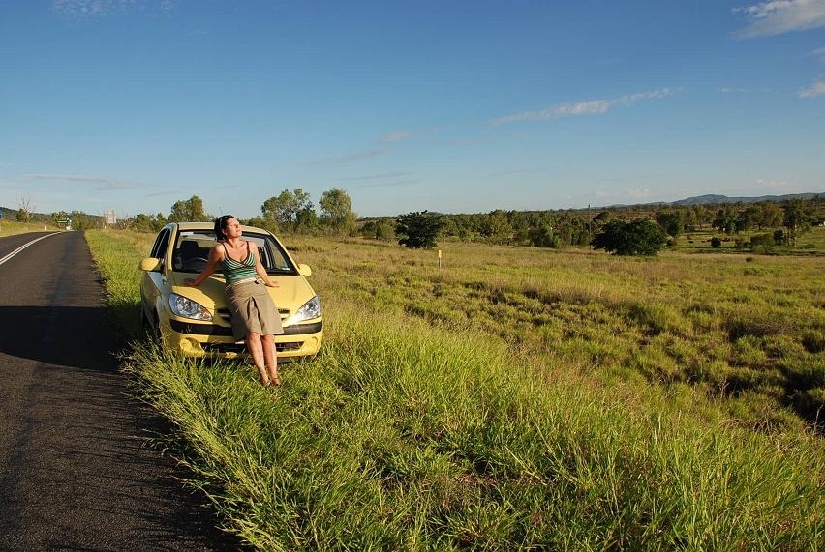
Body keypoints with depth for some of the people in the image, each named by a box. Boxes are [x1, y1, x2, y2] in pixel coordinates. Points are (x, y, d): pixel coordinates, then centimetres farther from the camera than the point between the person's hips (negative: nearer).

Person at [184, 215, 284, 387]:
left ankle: (274, 375, -13)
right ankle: (262, 373, -20)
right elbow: (209, 269, 19)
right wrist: (195, 282, 31)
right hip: (238, 295, -3)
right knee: (253, 332, -25)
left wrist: (269, 283, 43)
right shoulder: (219, 249, 0)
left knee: (267, 334, -12)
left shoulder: (251, 246, 12)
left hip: (259, 291, 3)